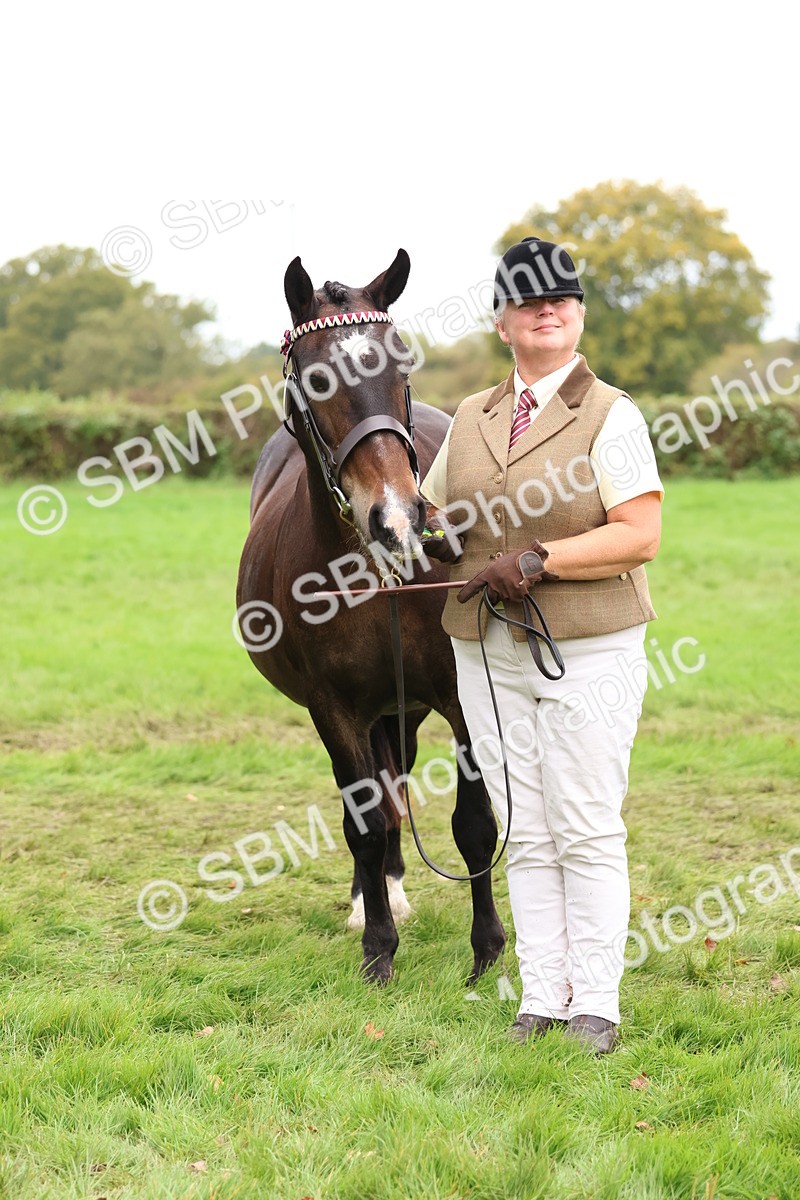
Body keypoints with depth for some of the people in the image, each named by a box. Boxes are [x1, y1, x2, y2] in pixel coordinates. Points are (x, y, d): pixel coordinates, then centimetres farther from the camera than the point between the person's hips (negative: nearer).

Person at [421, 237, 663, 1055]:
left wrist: (538, 560, -21)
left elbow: (640, 534, -13)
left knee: (587, 833, -1)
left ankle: (595, 1006, 8)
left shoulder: (611, 415, -4)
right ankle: (541, 999, 16)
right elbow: (434, 513, 22)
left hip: (590, 654, -5)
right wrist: (428, 536, -2)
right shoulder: (470, 418, 11)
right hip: (487, 655, 5)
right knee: (525, 837, 8)